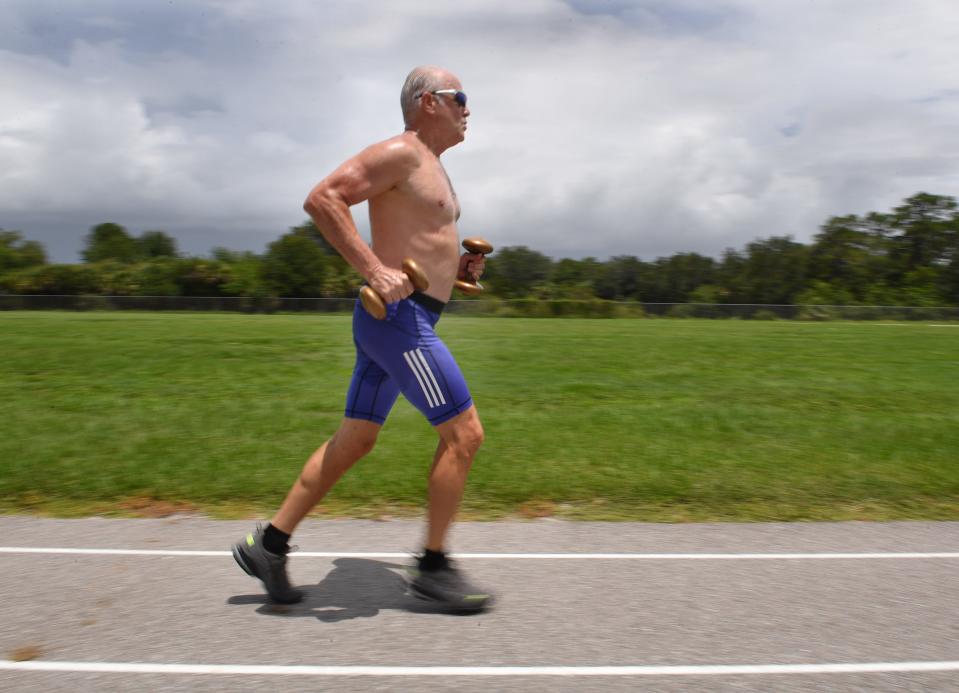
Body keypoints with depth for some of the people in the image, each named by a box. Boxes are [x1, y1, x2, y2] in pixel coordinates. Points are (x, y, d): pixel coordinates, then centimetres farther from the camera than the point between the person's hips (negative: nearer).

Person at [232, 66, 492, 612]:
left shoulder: (431, 168, 23)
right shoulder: (400, 153, -8)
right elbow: (322, 198, -18)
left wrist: (457, 267, 15)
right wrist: (375, 270, -24)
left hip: (403, 322, 10)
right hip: (398, 319, -10)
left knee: (354, 442, 12)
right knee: (465, 433, -5)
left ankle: (269, 544, 22)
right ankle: (434, 567, 9)